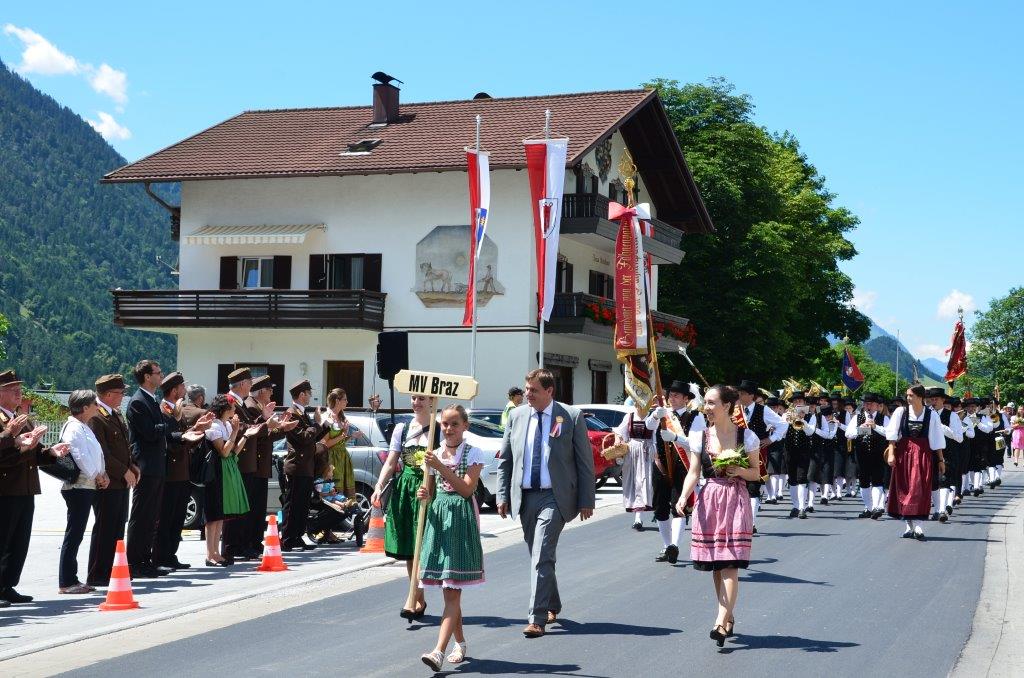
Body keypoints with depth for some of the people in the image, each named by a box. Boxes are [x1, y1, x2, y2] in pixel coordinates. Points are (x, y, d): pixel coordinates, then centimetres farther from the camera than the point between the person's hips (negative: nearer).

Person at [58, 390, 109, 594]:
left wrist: (103, 474, 5)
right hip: (78, 487, -10)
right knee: (73, 535, -6)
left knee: (76, 535, 12)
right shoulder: (73, 428, -13)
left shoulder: (84, 428, 17)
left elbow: (95, 454, 20)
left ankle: (70, 580, 16)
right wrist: (96, 477, -10)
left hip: (86, 487, 10)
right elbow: (79, 457, -20)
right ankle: (67, 582, -3)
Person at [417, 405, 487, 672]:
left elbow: (467, 489, -13)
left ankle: (439, 650, -18)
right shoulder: (435, 455, 10)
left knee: (452, 591, -10)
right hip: (438, 518, 5)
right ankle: (460, 644, 25)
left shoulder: (473, 454, -3)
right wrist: (423, 495, -7)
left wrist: (440, 467, -19)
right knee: (448, 591, 9)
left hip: (461, 518, -5)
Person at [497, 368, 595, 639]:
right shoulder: (517, 416, 7)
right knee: (539, 556, 14)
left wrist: (586, 501, -4)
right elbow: (505, 459, 12)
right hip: (524, 497, 5)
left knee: (542, 557, -13)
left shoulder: (572, 417, -4)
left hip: (553, 497, -5)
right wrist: (502, 496, 5)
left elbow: (585, 461, -1)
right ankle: (552, 607, 32)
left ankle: (537, 618, -12)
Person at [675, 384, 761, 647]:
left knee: (730, 564, -11)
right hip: (709, 501, 3)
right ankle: (729, 617, 20)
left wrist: (739, 471, -15)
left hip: (735, 501, -3)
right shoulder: (700, 437, 6)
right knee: (716, 565, 6)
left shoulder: (746, 436, 0)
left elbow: (756, 473, 6)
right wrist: (684, 496, -15)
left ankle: (721, 622, -16)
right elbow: (693, 473, 1)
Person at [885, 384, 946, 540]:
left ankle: (917, 526, -12)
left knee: (919, 488, -8)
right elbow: (892, 434, -2)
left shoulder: (931, 415, -2)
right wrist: (891, 453, -11)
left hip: (923, 454, -2)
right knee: (904, 488, 5)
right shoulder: (900, 412, 0)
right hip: (903, 452, 2)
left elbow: (936, 439, 3)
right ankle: (909, 525, 14)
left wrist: (940, 460, 4)